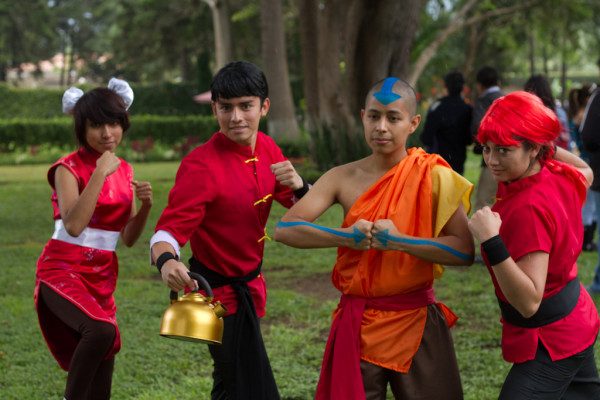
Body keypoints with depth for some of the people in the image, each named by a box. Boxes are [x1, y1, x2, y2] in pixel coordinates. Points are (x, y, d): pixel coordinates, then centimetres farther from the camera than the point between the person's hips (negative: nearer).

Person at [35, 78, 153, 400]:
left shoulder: (124, 170, 10)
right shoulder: (69, 168, -8)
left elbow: (128, 238, 12)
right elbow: (73, 225, -23)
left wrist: (146, 205, -7)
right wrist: (100, 173, -22)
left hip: (103, 278, 6)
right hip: (64, 272, -6)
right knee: (100, 331, -36)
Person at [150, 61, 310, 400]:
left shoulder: (266, 149, -1)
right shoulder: (202, 166, -23)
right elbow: (170, 230, -28)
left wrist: (298, 185, -16)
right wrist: (166, 262, -51)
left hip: (247, 283, 7)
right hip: (221, 290, -7)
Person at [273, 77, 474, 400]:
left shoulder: (433, 177, -4)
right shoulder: (343, 179, 0)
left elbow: (464, 251, -12)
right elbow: (284, 229, -9)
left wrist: (398, 240, -21)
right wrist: (346, 236, -21)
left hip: (418, 324, -1)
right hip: (359, 325, 1)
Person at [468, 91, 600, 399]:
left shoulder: (529, 208, -30)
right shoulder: (560, 176, -5)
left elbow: (529, 301, -33)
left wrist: (491, 242, -41)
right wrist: (551, 145, 15)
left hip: (550, 344, -10)